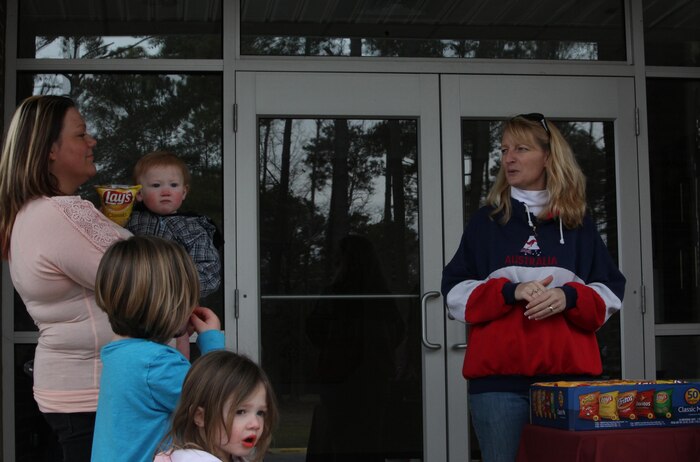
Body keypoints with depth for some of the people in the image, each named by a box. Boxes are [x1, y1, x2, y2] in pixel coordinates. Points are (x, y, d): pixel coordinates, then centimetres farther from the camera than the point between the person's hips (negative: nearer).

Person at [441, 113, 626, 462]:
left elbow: (610, 295, 9)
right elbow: (456, 294, 4)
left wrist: (569, 297, -12)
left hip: (569, 374, 1)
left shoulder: (579, 224, 12)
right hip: (497, 379, -1)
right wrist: (509, 292, -13)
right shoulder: (485, 222, 10)